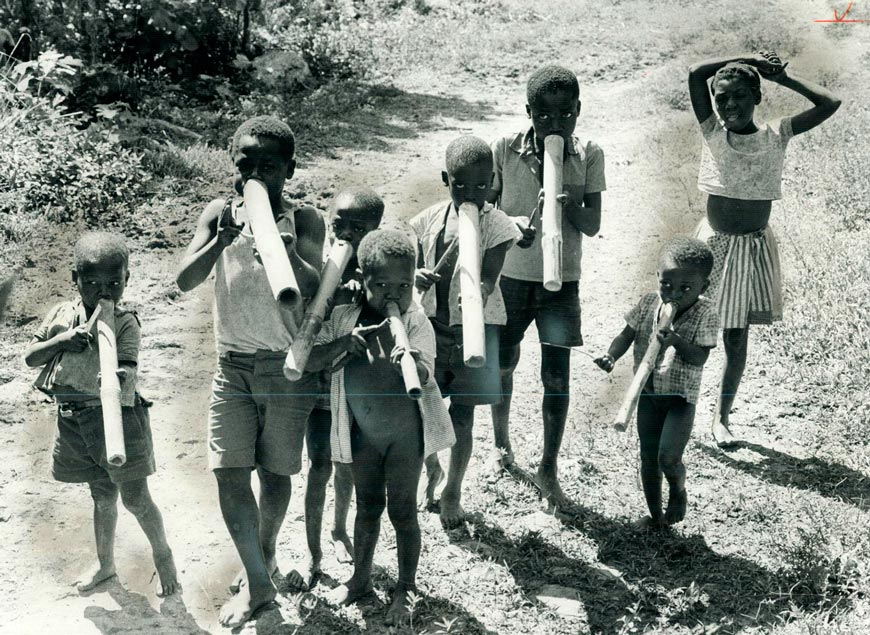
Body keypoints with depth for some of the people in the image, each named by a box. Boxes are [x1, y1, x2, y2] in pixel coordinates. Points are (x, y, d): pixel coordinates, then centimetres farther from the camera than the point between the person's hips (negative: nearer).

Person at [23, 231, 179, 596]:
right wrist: (60, 340, -12)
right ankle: (105, 563, 36)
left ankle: (163, 555, 23)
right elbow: (30, 358, 6)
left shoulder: (125, 323, -9)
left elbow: (128, 369, -20)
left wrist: (119, 379, -44)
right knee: (103, 497, 18)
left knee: (135, 498, 0)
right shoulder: (60, 315, 6)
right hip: (73, 420, 4)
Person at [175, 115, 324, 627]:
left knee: (275, 473, 10)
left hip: (287, 367, -2)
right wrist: (224, 238, -24)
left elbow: (313, 288, -18)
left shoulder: (304, 220, -4)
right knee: (230, 473, -6)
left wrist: (287, 253, -36)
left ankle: (265, 551, 36)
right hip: (233, 365, 2)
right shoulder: (220, 214, 2)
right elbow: (186, 280, -8)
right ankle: (258, 583, 3)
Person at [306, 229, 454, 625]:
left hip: (405, 432, -3)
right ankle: (361, 578, 36)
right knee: (367, 507, 19)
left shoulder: (415, 322, -17)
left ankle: (406, 588, 23)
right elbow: (311, 362, -8)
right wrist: (344, 343, -26)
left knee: (402, 510, 7)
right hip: (363, 431, 3)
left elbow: (423, 375, -29)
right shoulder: (344, 318, -8)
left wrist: (410, 363, -53)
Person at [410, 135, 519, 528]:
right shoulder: (428, 220, 0)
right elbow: (412, 268, 3)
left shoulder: (496, 225, -8)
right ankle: (432, 469, 34)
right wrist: (418, 277, -22)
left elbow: (488, 278, -16)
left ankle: (452, 492, 24)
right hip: (431, 326, 2)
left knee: (461, 417, 6)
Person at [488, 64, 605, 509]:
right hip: (511, 276, 1)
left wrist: (567, 204, -29)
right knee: (502, 364, 16)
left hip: (561, 281, 0)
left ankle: (548, 471, 11)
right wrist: (511, 222, -21)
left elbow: (592, 225, -9)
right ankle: (502, 441, 43)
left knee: (556, 377, -3)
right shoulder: (506, 150, -9)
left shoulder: (588, 155, -8)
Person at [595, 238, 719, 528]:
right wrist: (611, 356, -22)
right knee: (648, 458, 10)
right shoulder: (647, 304, -4)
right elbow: (626, 335, -3)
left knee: (668, 458, -16)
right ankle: (655, 514, 28)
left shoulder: (705, 314, -14)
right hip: (648, 393, 4)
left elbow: (699, 357, -18)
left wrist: (677, 341, -36)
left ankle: (678, 490, 19)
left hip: (681, 397, -4)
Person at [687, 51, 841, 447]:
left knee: (736, 339, 7)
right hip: (713, 245, -1)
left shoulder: (776, 136, -3)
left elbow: (829, 104, -8)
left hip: (753, 248, 1)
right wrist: (751, 59, -10)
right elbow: (695, 73, -14)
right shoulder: (713, 133, -5)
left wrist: (781, 76, -5)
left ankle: (722, 416, 19)